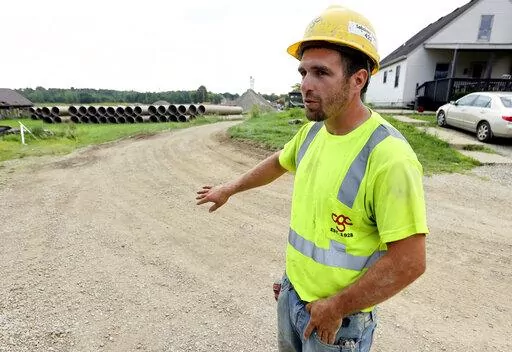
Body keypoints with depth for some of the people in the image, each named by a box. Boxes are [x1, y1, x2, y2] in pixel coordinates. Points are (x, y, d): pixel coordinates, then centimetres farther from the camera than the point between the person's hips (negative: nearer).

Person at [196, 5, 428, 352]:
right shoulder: (312, 130, -4)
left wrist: (335, 307, -16)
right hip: (292, 292, 7)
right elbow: (278, 162, 15)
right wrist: (229, 189, 24)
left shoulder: (388, 156, -28)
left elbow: (409, 262, -25)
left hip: (339, 318, -7)